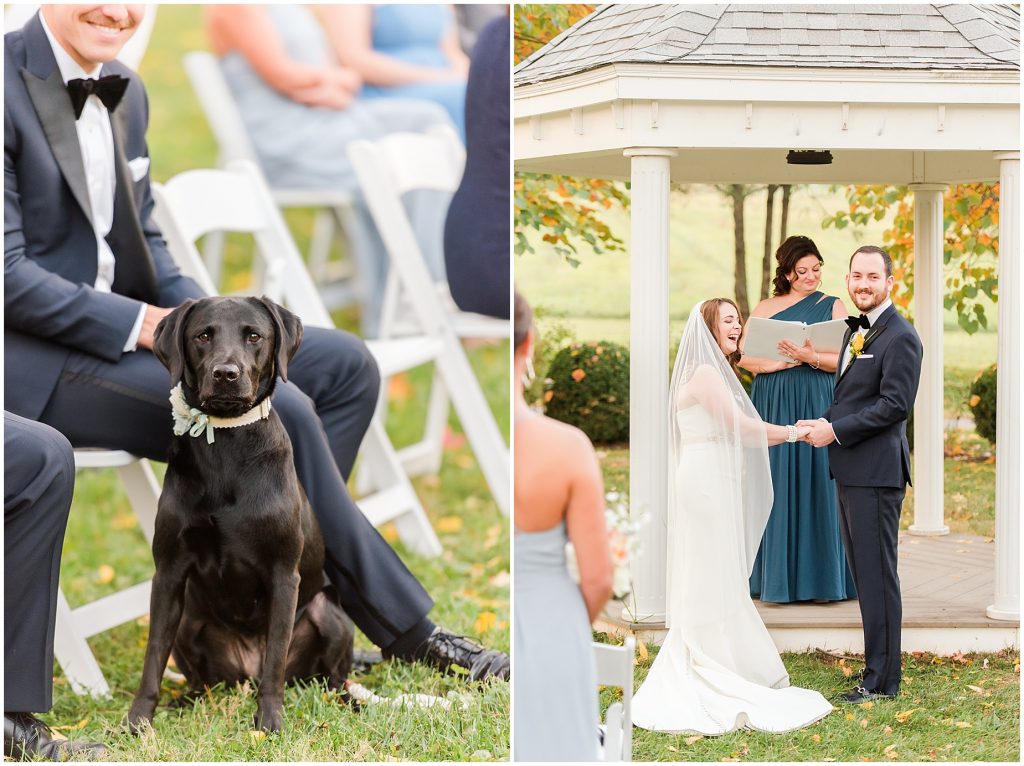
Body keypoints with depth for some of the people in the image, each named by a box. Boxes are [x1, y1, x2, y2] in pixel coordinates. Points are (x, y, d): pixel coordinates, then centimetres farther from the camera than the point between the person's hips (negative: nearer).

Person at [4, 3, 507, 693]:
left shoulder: (125, 92, 12)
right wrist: (147, 324, -20)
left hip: (119, 325, 10)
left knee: (344, 366, -3)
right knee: (272, 411, -24)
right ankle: (406, 631, -7)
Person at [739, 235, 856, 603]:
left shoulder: (832, 306, 6)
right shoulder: (764, 309, 10)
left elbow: (844, 359, -3)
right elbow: (744, 357, 3)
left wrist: (810, 357, -19)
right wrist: (781, 362, -13)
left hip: (817, 404, -1)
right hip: (773, 404, 1)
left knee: (817, 483, -3)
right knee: (777, 486, -1)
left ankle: (820, 576, 0)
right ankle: (778, 577, 2)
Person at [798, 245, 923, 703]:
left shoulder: (899, 337, -13)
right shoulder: (857, 330, 17)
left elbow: (895, 404, -20)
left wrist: (835, 430, -18)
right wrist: (825, 423, 2)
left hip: (876, 471, -10)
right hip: (851, 470, 10)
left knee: (877, 574, -5)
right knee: (864, 573, 14)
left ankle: (881, 680, -1)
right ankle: (878, 668, 22)